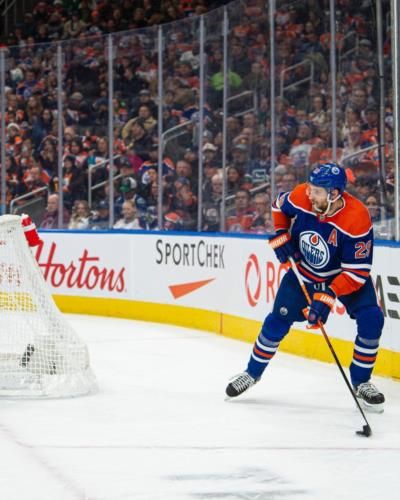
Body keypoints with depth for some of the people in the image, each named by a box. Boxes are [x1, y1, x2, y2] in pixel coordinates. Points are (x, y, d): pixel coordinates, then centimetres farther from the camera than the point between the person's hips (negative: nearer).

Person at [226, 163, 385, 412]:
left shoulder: (357, 219, -36)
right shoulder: (301, 197, -25)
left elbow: (357, 271, -31)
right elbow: (279, 206, 2)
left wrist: (328, 297, -37)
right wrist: (280, 235, -12)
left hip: (345, 274, -2)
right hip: (303, 270, 3)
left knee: (371, 319, -19)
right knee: (278, 320, -1)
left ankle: (361, 382, -1)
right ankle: (253, 372, 22)